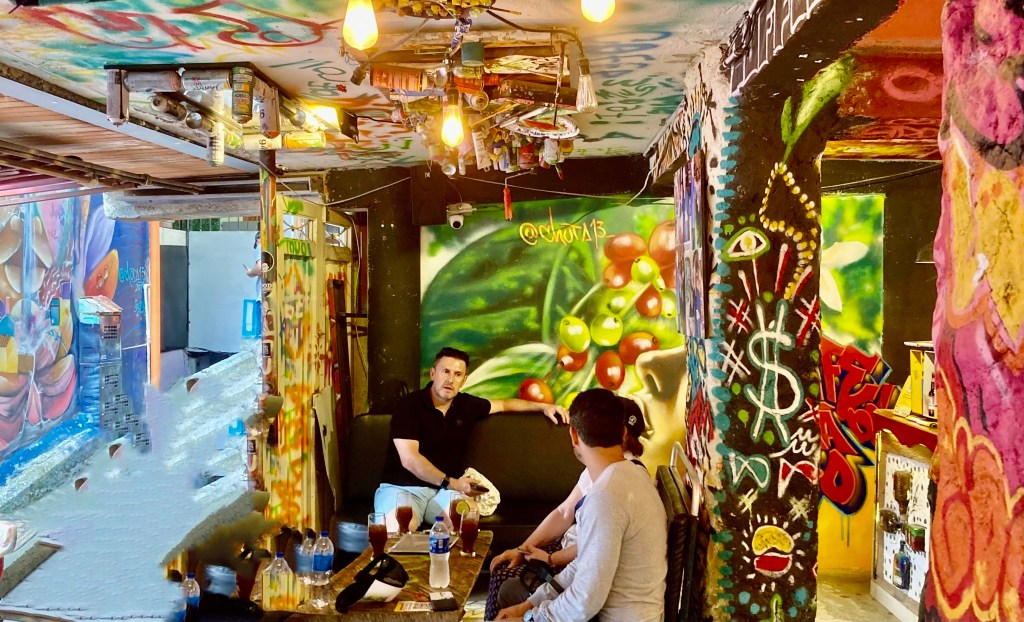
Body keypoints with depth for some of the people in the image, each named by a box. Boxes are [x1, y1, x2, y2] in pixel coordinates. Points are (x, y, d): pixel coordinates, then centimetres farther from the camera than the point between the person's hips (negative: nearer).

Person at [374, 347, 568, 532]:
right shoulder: (410, 404, -9)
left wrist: (542, 406, 21)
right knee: (400, 528, -39)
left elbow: (503, 404, 27)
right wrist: (452, 483, -19)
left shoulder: (466, 405, 8)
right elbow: (410, 459, -17)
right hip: (402, 488, -5)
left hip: (442, 490, 5)